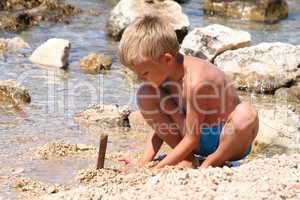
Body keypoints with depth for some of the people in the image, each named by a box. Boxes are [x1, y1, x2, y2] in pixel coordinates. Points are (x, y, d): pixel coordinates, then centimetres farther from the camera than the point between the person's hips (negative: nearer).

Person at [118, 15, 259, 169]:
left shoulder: (196, 81, -31)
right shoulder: (162, 73, -8)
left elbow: (191, 139, -26)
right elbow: (160, 127, 0)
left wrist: (158, 169, -24)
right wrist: (143, 164, -10)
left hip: (226, 139, -6)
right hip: (197, 143, 6)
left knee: (246, 114, -40)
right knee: (145, 95, -10)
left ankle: (213, 162, -11)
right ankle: (186, 160, -5)